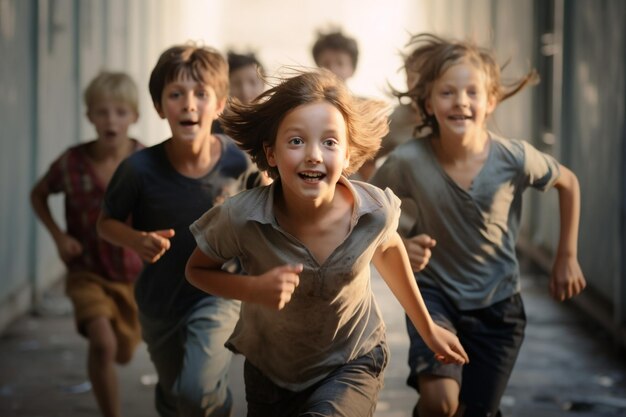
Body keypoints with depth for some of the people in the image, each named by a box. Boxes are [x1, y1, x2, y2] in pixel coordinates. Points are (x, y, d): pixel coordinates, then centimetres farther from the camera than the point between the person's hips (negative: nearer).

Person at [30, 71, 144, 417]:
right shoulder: (72, 163, -16)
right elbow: (38, 194, 3)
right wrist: (58, 235, -10)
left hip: (134, 275, 2)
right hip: (88, 273, -2)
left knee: (123, 354, 19)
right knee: (102, 344, -27)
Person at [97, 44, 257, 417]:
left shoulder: (236, 162, -18)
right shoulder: (141, 169, -20)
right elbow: (107, 222, -5)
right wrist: (137, 240, -24)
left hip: (217, 292, -2)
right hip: (160, 299, 2)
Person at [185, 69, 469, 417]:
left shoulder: (376, 210, -24)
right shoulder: (241, 218, -28)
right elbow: (197, 270, -8)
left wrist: (428, 329, 12)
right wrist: (254, 289, -29)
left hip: (353, 363, -1)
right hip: (271, 370, 1)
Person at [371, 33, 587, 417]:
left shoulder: (514, 158, -18)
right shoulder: (408, 161, -20)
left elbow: (569, 183, 3)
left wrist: (567, 257, 5)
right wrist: (399, 245, -22)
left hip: (497, 303, 2)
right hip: (434, 293, -1)